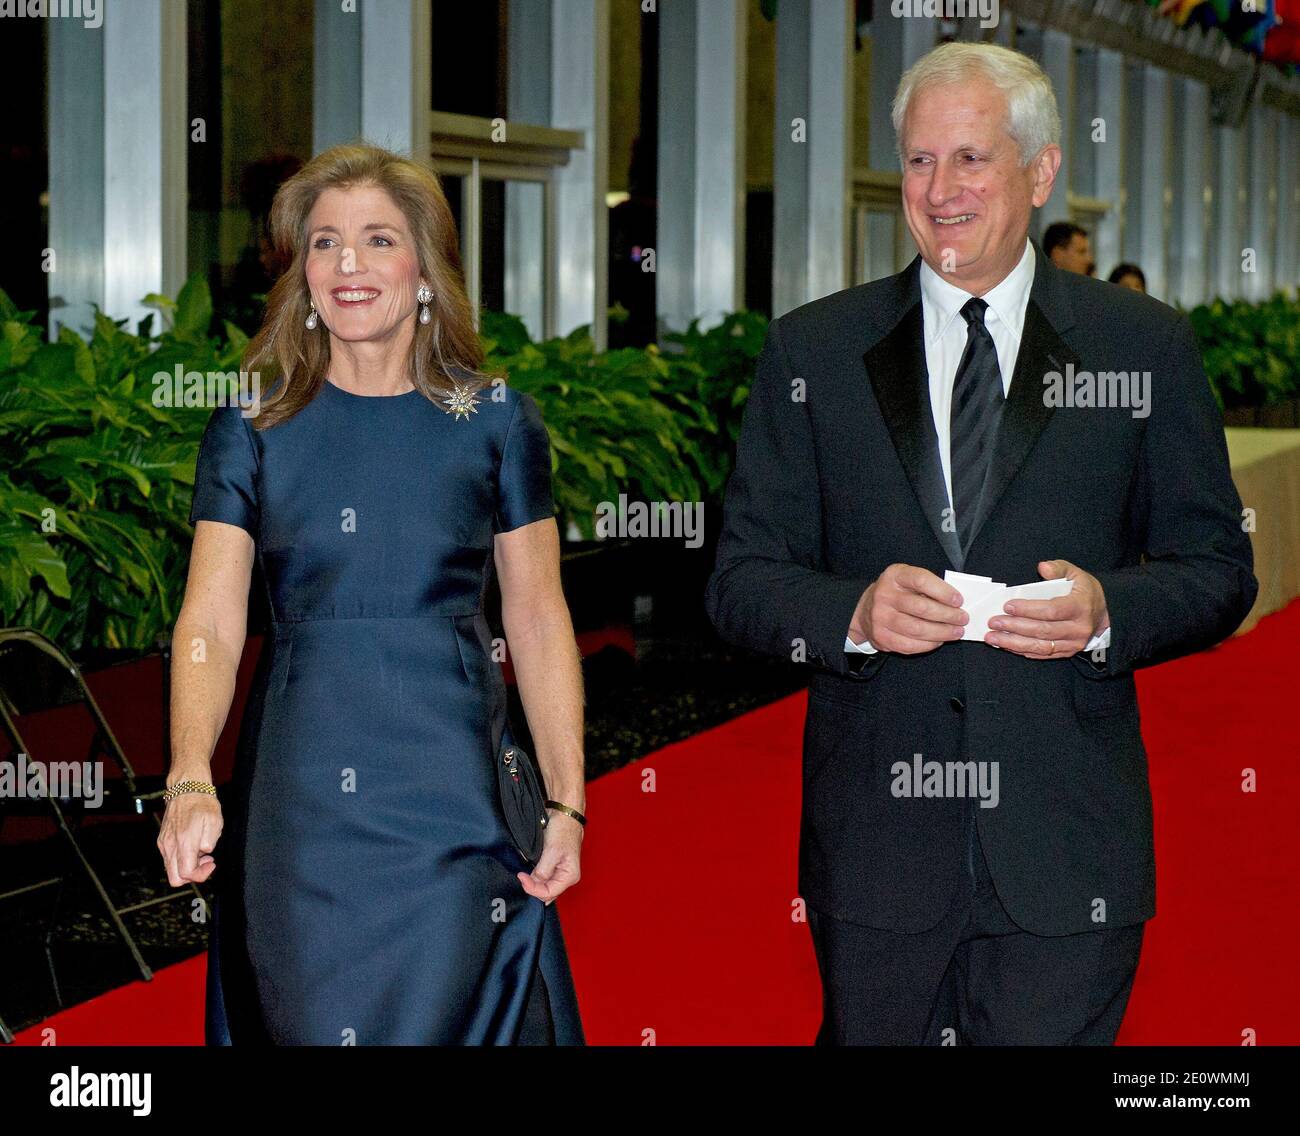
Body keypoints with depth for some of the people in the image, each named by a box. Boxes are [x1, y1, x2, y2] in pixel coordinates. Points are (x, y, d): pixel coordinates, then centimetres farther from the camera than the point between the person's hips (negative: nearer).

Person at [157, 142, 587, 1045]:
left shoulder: (497, 420, 4)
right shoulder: (252, 429, 4)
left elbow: (538, 619, 5)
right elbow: (209, 623, -4)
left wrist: (568, 802, -3)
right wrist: (189, 783, -20)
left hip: (454, 792, 0)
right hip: (300, 797, 1)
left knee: (455, 1018, 0)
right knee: (309, 1020, 6)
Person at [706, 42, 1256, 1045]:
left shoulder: (1145, 345, 4)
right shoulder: (814, 349, 6)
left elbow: (1219, 568, 6)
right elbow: (741, 581, 5)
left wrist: (1108, 610, -14)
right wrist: (853, 613, -16)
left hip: (1064, 845, -1)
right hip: (874, 840, 1)